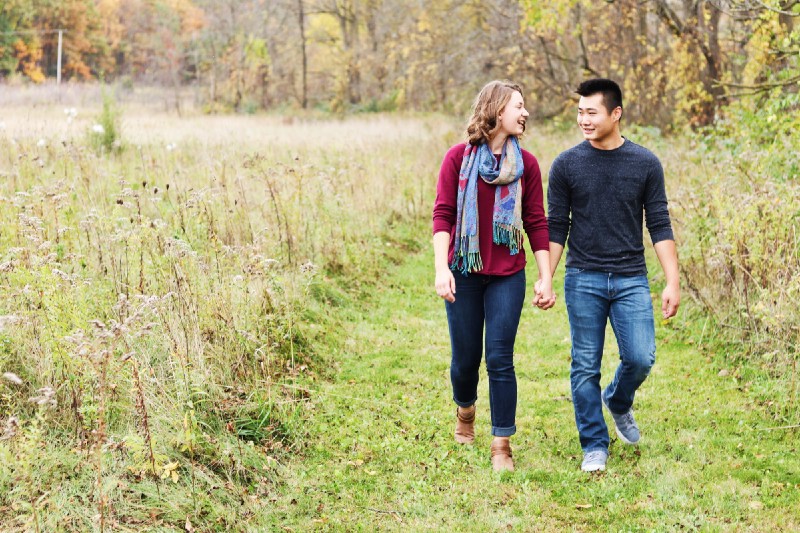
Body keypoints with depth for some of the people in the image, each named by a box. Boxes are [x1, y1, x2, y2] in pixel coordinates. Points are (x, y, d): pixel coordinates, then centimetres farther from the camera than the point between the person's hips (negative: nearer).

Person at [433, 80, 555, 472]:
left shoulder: (526, 163, 2)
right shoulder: (459, 157, -3)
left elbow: (536, 223, 4)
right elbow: (443, 214, -5)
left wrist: (546, 277, 1)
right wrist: (441, 269, -15)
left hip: (507, 276, 1)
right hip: (464, 273, 0)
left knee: (500, 359, -3)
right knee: (465, 357, 9)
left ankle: (502, 446, 5)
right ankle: (465, 411, 40)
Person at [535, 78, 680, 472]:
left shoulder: (645, 163, 1)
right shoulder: (566, 165, 0)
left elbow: (659, 226, 3)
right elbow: (556, 228, 4)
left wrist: (672, 281, -3)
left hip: (631, 280, 0)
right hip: (583, 280, 0)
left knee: (640, 359, -6)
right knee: (585, 367, 2)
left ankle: (618, 403, 27)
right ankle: (595, 446, 16)